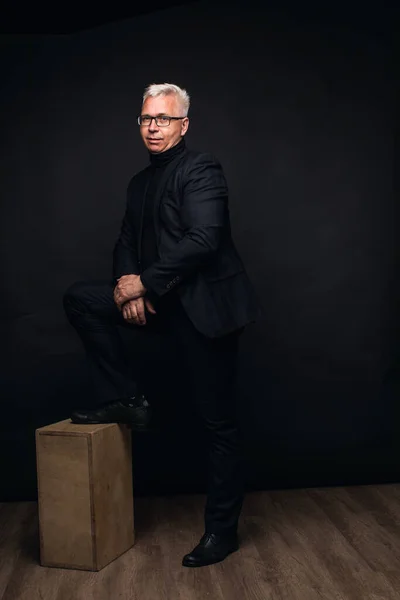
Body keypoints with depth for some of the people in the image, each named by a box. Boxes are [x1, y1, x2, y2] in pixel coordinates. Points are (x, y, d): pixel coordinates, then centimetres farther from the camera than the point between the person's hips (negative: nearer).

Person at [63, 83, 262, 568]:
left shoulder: (201, 169, -8)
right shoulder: (140, 182, 17)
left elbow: (203, 239, -21)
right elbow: (127, 243, 14)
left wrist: (144, 283, -17)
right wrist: (128, 288, -7)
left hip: (205, 306, -7)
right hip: (160, 302, 7)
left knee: (217, 420, 0)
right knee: (79, 299, -3)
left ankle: (222, 529, 16)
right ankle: (129, 400, 3)